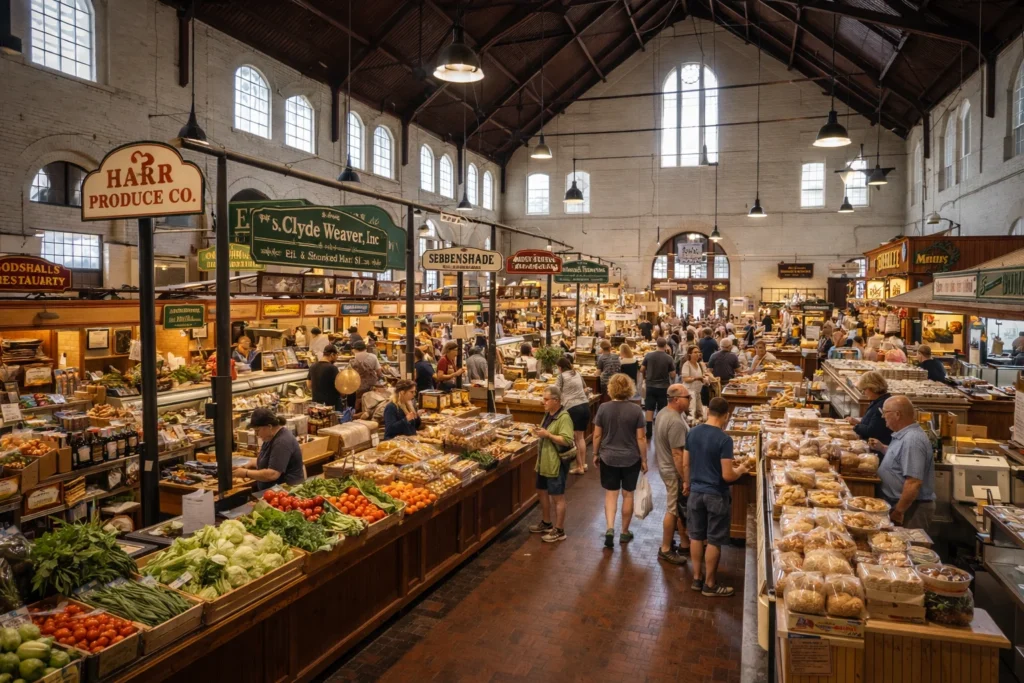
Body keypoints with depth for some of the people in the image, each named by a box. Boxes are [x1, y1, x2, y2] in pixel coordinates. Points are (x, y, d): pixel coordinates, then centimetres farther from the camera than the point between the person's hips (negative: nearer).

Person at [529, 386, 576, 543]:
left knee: (557, 497, 1)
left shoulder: (564, 418, -20)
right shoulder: (548, 415, 9)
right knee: (542, 492, 20)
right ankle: (546, 523, 37)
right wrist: (540, 434, 8)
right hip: (544, 462, 10)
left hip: (557, 463, -10)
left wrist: (547, 434, -26)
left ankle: (559, 531, 13)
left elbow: (567, 441, -28)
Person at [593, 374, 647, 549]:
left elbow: (597, 435, -3)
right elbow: (641, 438, -9)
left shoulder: (603, 408, -8)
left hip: (608, 458, 1)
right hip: (631, 459, -1)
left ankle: (609, 528, -5)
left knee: (610, 494, 11)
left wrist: (595, 454, 11)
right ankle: (625, 532, 24)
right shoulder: (636, 410, -11)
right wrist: (644, 460, 2)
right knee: (628, 494, 13)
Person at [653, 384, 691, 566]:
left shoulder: (664, 413, 4)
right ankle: (666, 550, 16)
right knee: (673, 510, 3)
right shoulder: (676, 422, -28)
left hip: (666, 466, 10)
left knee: (680, 508, 21)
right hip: (674, 471, -10)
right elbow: (677, 454, -27)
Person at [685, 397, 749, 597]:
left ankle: (697, 578, 26)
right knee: (714, 541, 7)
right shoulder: (724, 439, -20)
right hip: (716, 495, -5)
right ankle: (710, 584, 17)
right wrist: (740, 470, 1)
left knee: (696, 537, 16)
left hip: (696, 492, 5)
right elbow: (727, 476, -20)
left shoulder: (692, 433, -2)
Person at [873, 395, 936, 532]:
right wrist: (881, 448, 17)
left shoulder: (911, 440, -23)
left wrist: (898, 511, -24)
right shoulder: (904, 435, 8)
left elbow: (914, 482, -28)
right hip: (899, 503, 10)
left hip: (910, 507, -10)